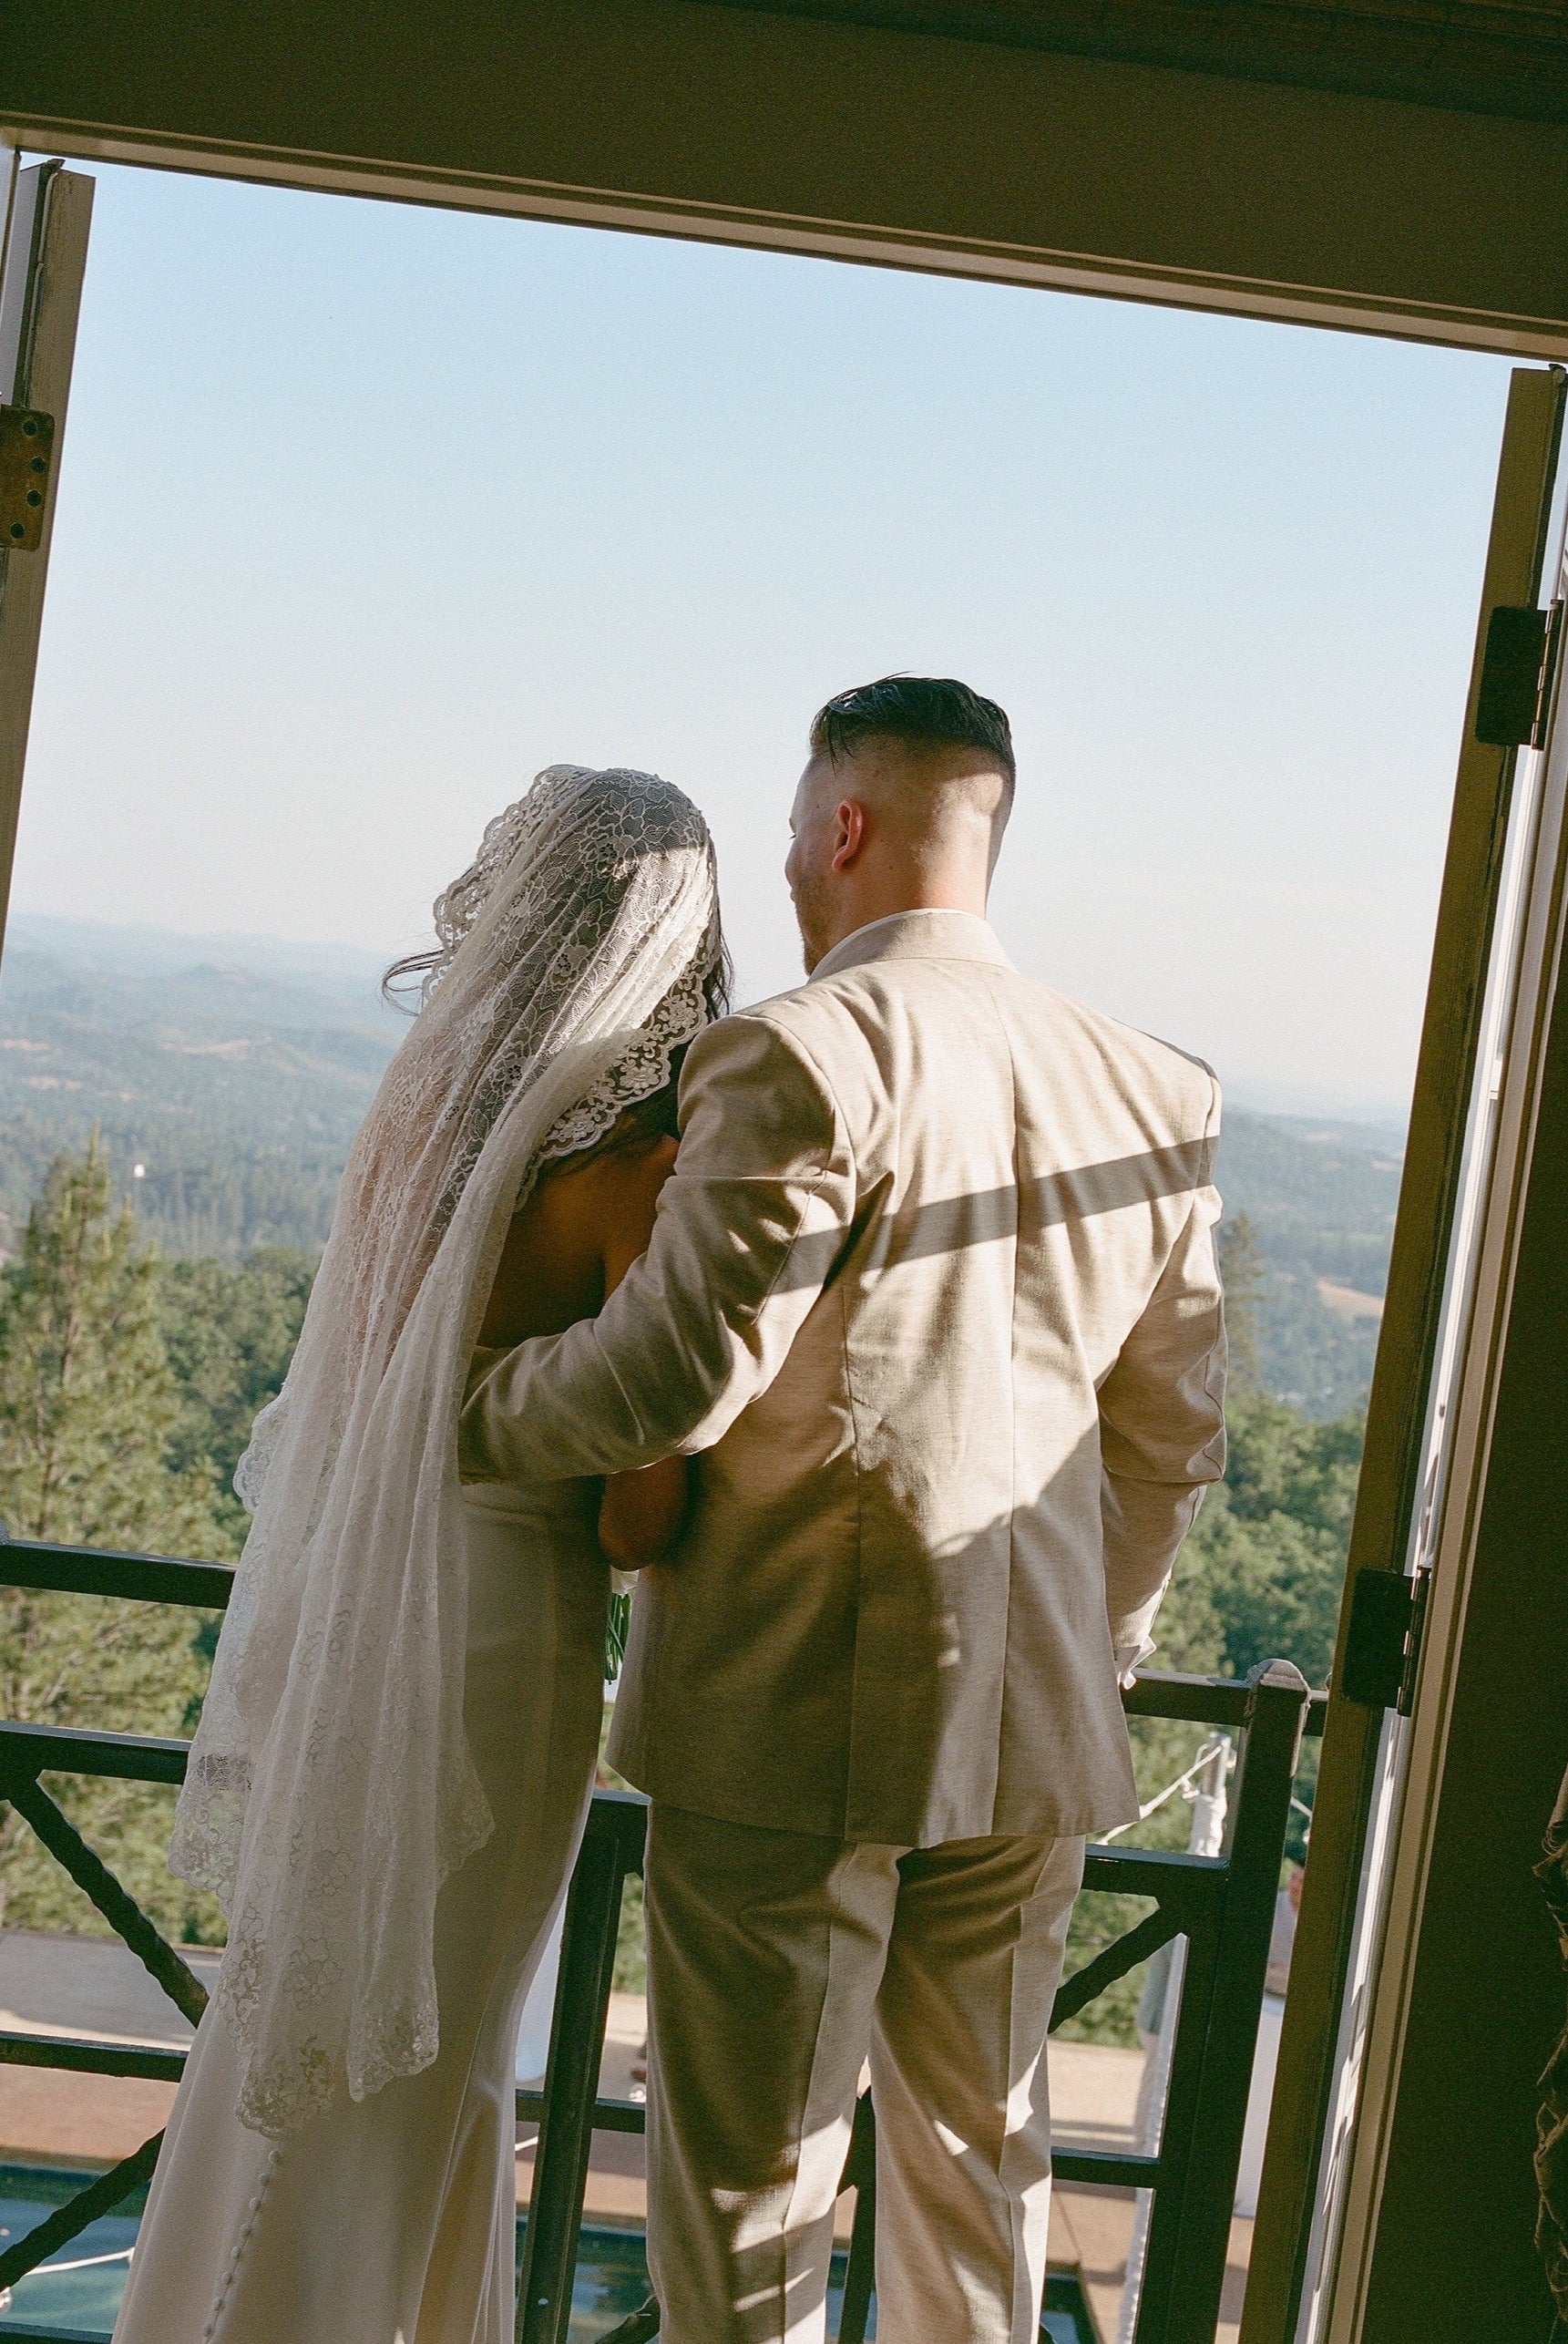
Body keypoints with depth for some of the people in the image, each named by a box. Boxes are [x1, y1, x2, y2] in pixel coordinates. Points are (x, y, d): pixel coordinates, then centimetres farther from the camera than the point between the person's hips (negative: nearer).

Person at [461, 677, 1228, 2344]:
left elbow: (669, 1377, -19)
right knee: (978, 2154, 19)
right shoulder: (1148, 1095, 6)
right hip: (1033, 1734, 6)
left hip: (794, 1723, -6)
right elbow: (1174, 1441, 12)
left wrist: (462, 1403, -1)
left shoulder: (806, 1055, -15)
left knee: (749, 2176, 7)